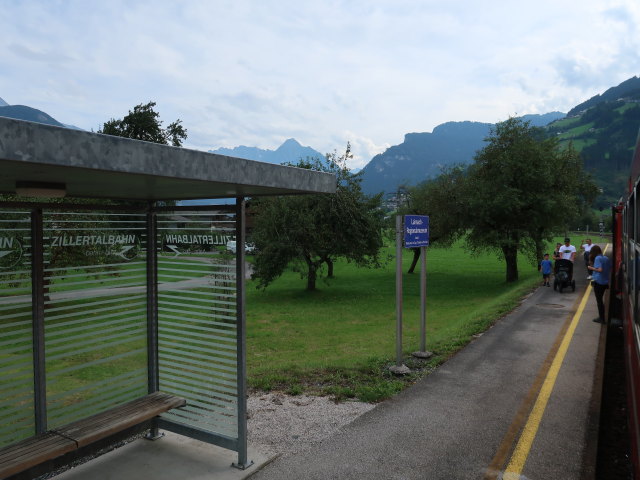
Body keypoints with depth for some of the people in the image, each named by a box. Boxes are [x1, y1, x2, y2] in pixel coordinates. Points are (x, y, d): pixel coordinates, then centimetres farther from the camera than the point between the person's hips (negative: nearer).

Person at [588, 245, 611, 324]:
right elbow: (610, 269, 15)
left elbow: (600, 269, -23)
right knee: (601, 300, 17)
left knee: (599, 300, 1)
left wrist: (591, 268, -9)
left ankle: (601, 318, 6)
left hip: (598, 282, -7)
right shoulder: (606, 258, 9)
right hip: (605, 282, 8)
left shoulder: (597, 258, -14)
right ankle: (602, 317, 22)